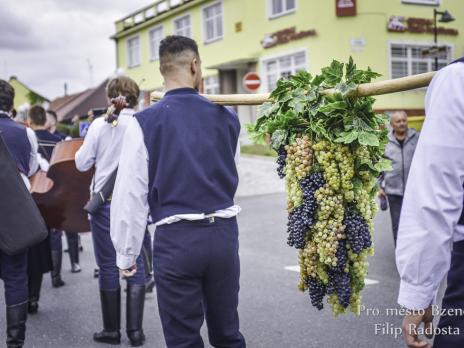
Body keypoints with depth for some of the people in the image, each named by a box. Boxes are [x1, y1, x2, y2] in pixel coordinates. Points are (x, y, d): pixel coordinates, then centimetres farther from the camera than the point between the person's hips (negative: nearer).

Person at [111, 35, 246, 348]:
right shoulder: (226, 118, 3)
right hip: (224, 233, 3)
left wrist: (126, 254, 3)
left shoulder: (145, 122, -6)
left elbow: (131, 194, -6)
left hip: (175, 239, -3)